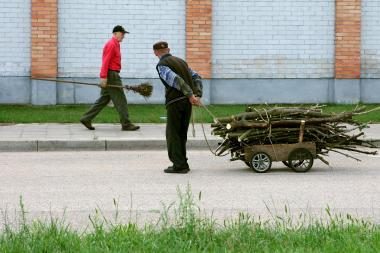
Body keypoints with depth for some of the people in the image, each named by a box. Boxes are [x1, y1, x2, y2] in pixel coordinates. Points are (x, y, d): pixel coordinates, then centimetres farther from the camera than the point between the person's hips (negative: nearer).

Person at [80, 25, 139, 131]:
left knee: (104, 99, 11)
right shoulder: (111, 44, -13)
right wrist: (103, 77, -24)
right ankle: (126, 124, -1)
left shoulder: (115, 44, 19)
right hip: (111, 75, -10)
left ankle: (86, 119, 12)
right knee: (120, 100, -5)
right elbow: (105, 62, -19)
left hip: (112, 75, 10)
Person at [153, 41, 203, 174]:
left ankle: (179, 165, -1)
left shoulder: (161, 65, -4)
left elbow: (175, 79, -19)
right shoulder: (180, 61, 19)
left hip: (175, 102, -7)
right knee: (181, 134, 16)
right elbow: (197, 77, 15)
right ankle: (182, 164, 19)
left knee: (173, 134, 2)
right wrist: (197, 95, 4)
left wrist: (190, 95, -22)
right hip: (187, 102, 7)